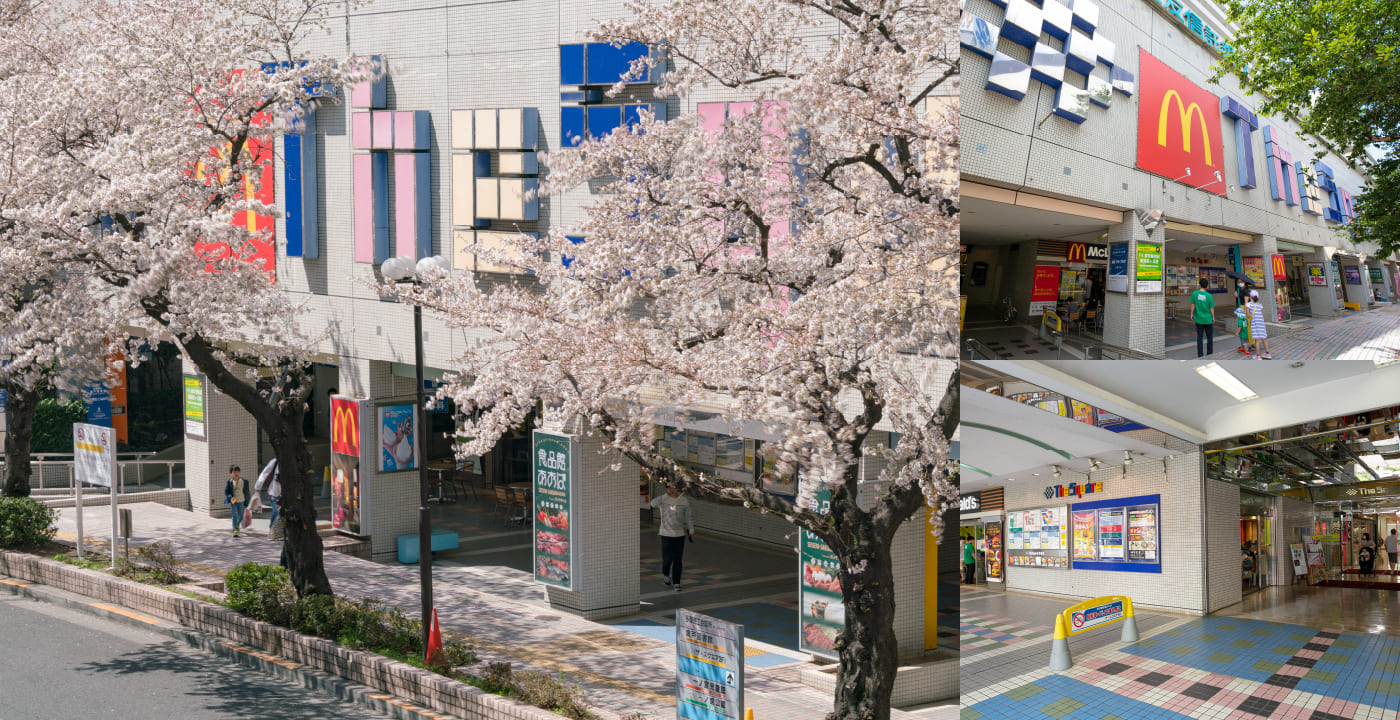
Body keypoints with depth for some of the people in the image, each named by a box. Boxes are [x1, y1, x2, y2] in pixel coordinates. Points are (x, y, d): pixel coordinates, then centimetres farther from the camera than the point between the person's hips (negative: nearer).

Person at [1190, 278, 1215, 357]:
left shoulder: (1194, 294, -9)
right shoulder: (1208, 295, -11)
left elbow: (1192, 305, -3)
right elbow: (1212, 308, -5)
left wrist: (1192, 314, 11)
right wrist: (1213, 317, 8)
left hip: (1199, 319, 1)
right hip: (1208, 319, -1)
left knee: (1199, 337, 7)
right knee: (1209, 337, 13)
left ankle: (1200, 354, 8)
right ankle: (1209, 353, 19)